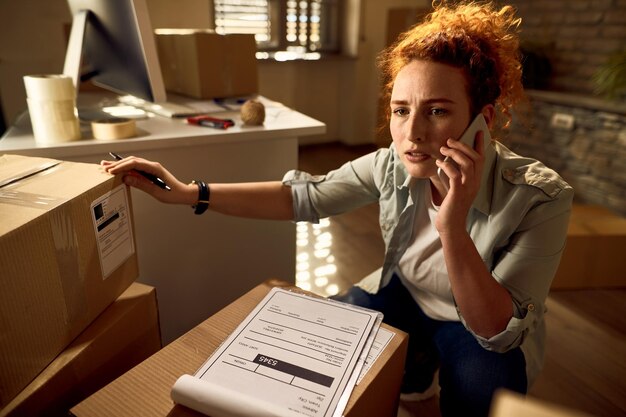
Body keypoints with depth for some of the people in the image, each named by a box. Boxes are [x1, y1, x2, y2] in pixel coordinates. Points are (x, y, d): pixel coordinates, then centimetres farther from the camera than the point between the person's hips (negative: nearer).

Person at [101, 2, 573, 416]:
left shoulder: (541, 199, -31)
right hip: (404, 294, 3)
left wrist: (452, 227, -47)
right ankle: (417, 366, 18)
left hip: (488, 329, -2)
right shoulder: (392, 166, -22)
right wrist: (188, 193, -21)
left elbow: (496, 332, -31)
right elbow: (303, 197, -15)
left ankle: (431, 369, 7)